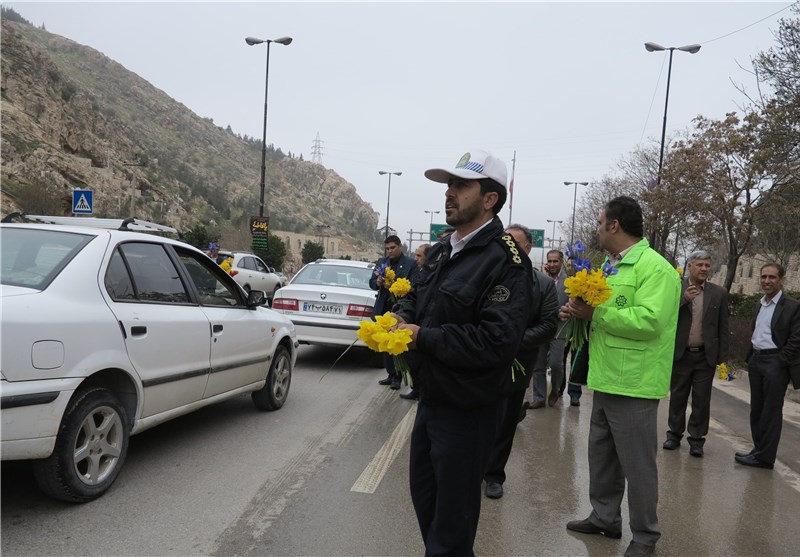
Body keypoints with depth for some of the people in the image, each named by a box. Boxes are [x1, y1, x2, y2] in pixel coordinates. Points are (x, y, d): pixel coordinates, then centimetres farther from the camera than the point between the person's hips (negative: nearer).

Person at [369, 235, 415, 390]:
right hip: (384, 308, 6)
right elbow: (371, 282, 14)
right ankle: (391, 374, 23)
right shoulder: (381, 262, 12)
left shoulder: (410, 264, -5)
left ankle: (397, 377, 9)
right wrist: (377, 282, -8)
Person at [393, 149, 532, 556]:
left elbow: (496, 342, -30)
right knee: (423, 497, 24)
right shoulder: (442, 251, 9)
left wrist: (422, 337, -23)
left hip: (466, 411, -9)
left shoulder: (504, 260, -20)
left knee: (452, 518, 8)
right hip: (430, 399, 9)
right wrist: (401, 317, -5)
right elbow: (417, 297, 19)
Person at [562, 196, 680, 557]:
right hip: (607, 380, 10)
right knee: (601, 456, 18)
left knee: (637, 464, 2)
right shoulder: (615, 267, 16)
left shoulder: (655, 267, -15)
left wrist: (595, 313, -22)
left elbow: (648, 321, -27)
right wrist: (579, 312, 5)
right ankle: (604, 517, 34)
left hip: (633, 384, -9)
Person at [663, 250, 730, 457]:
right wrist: (683, 299, -21)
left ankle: (696, 439, 16)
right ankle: (674, 434, 24)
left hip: (706, 356, 0)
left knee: (701, 400, 5)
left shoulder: (719, 293, 2)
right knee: (677, 397, 11)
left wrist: (722, 357, 1)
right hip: (680, 354, 0)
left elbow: (723, 328, 4)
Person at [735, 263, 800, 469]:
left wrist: (779, 363, -15)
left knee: (771, 411, 0)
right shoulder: (760, 305, 14)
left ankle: (765, 456, 7)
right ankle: (758, 449, 23)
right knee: (756, 409, 13)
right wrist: (750, 358, 11)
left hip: (775, 363, -7)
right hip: (756, 361, 7)